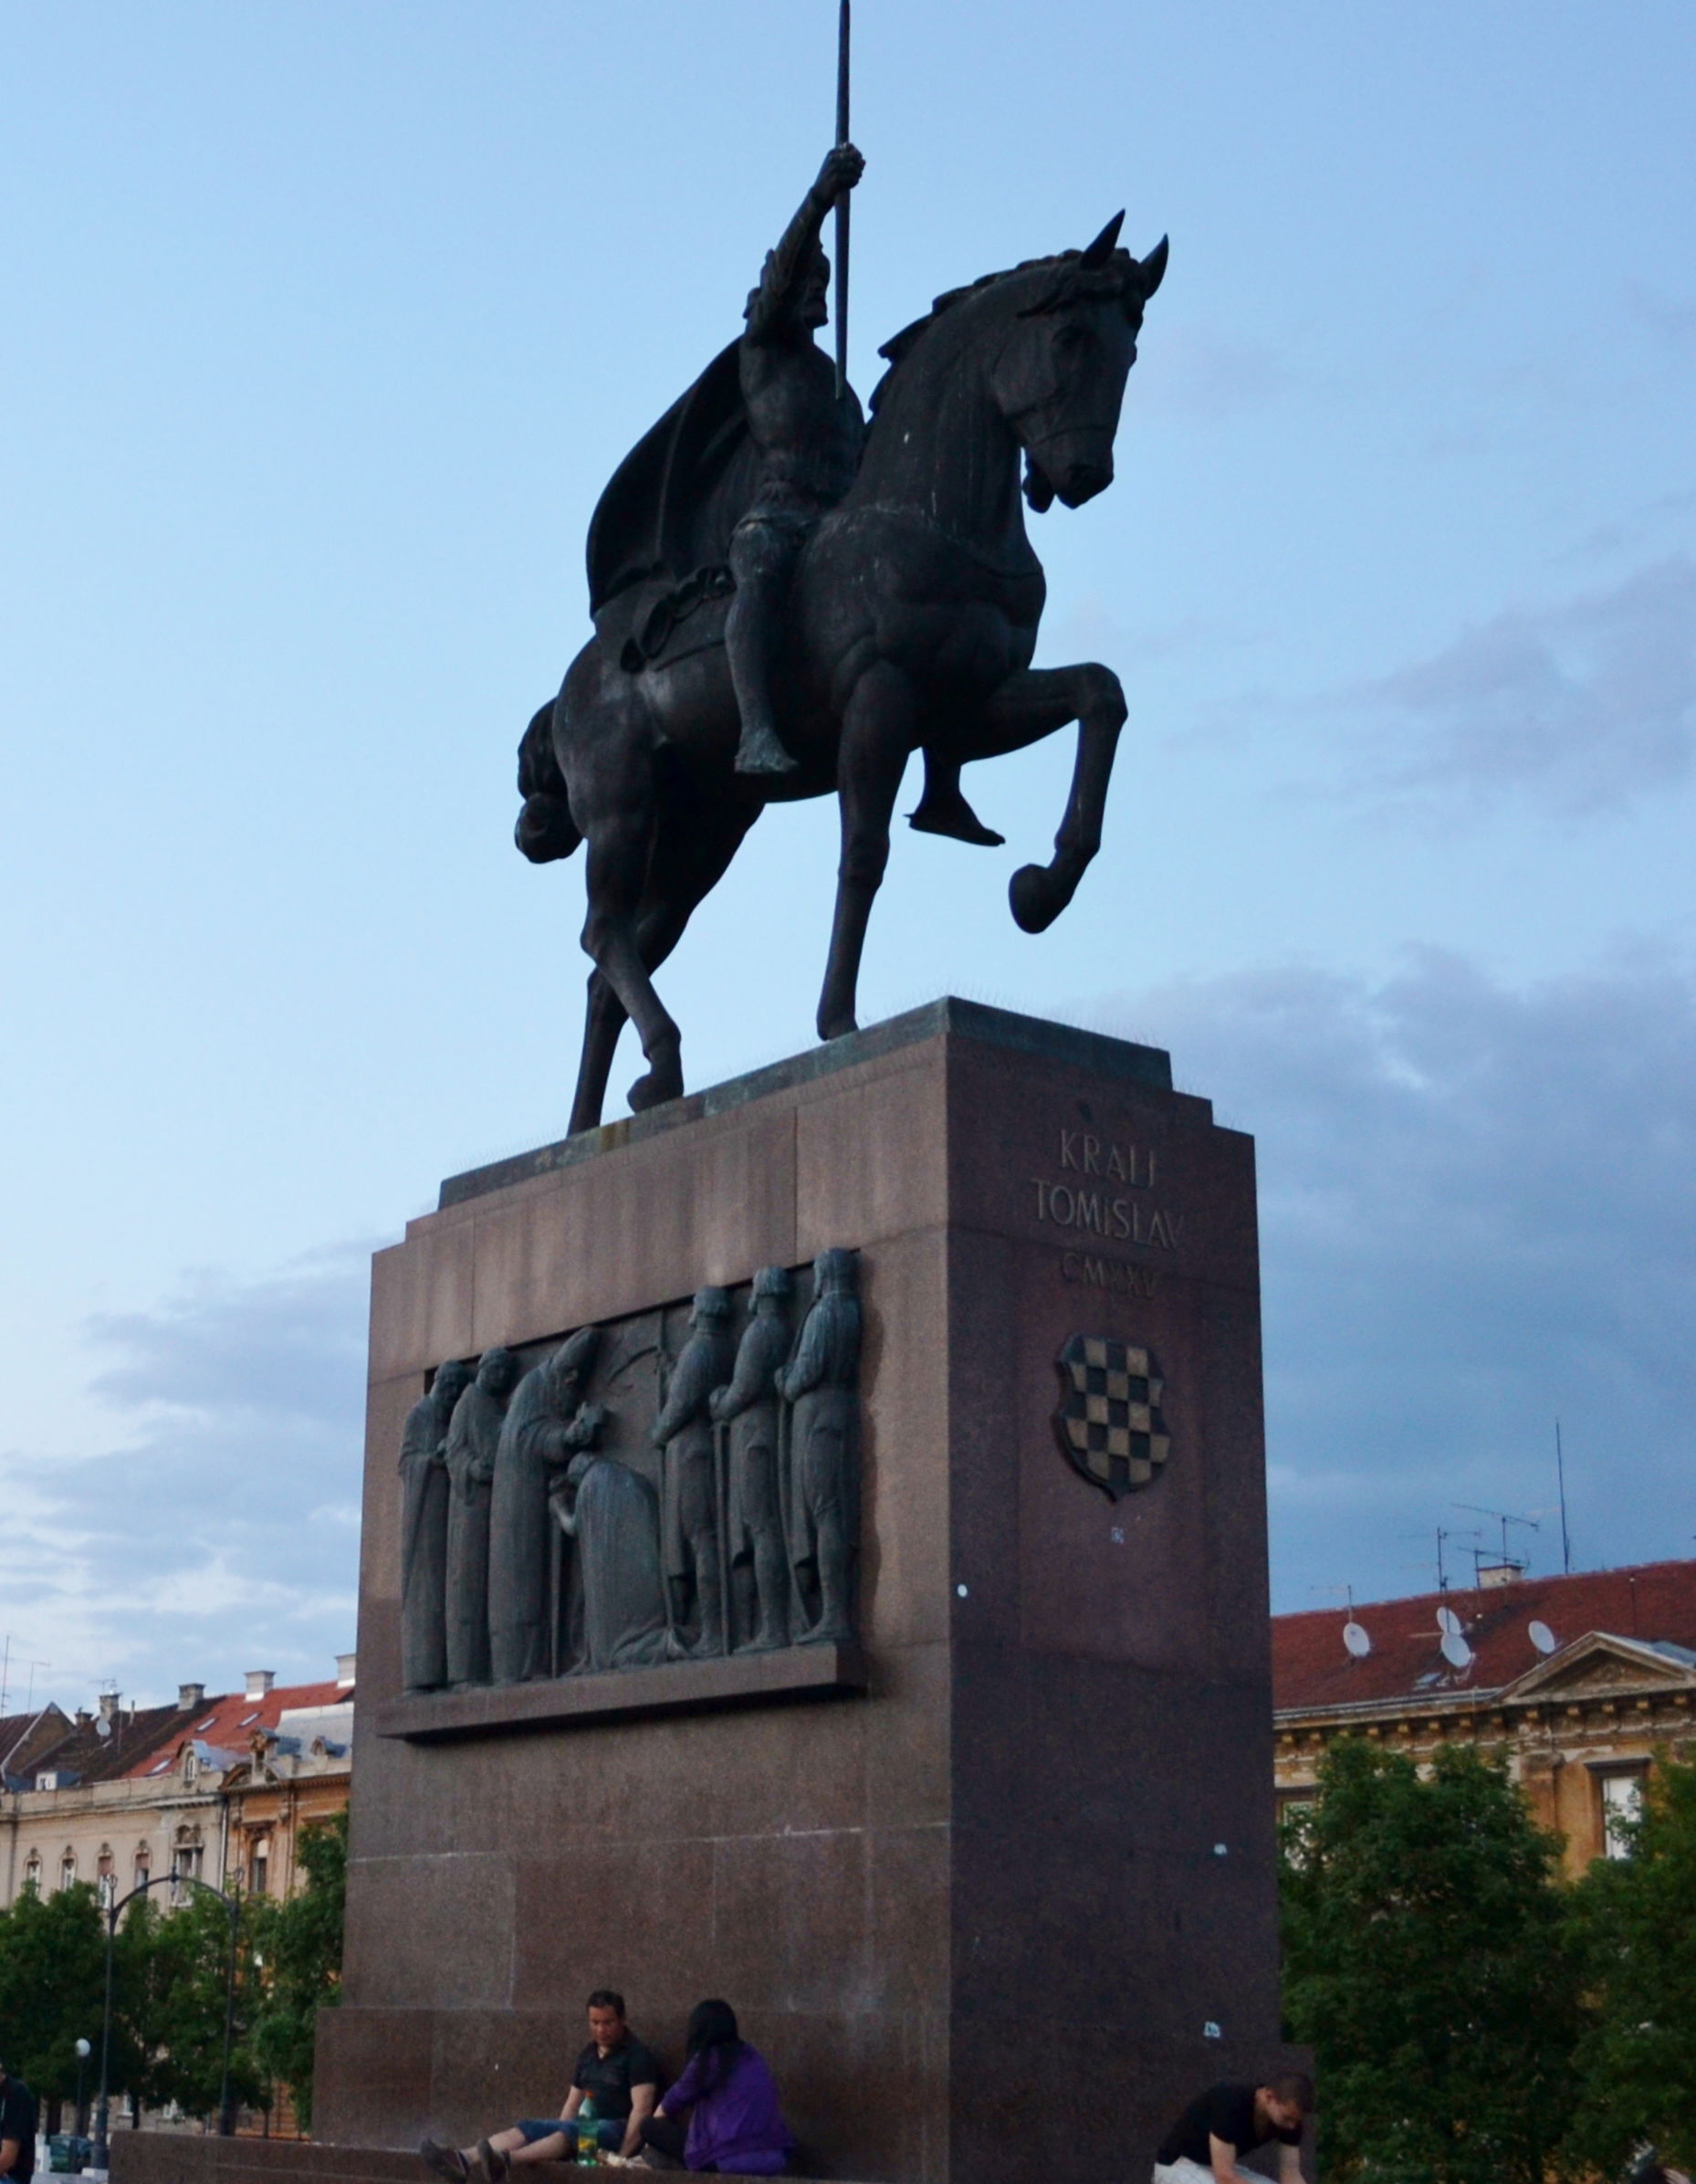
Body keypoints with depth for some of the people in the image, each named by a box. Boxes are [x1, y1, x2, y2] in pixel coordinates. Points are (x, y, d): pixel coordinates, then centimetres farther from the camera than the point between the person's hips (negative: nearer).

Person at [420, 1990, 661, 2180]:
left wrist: (622, 2155, -24)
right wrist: (558, 2140, 6)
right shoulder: (588, 2055, 20)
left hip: (617, 2130, -7)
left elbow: (641, 2109, -14)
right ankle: (463, 2160, -43)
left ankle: (505, 2160, -64)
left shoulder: (637, 2055, -4)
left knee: (571, 2131, -36)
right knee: (529, 2127, -17)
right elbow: (572, 2104, 21)